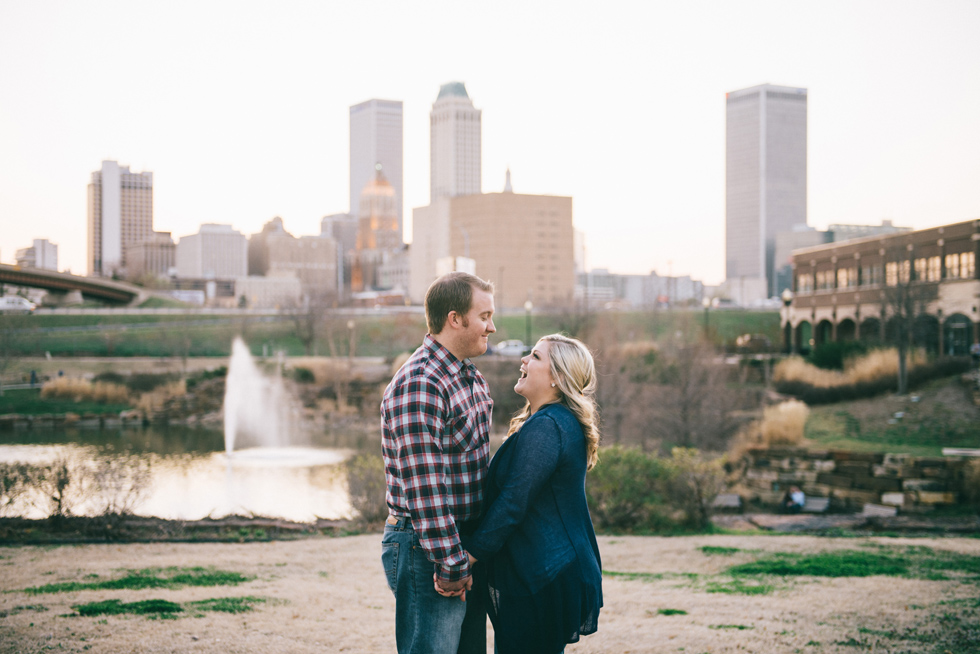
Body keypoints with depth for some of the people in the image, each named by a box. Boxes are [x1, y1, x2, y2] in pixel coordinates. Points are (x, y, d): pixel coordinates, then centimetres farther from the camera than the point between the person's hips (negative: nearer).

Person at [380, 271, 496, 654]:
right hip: (425, 548, -9)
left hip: (466, 542, 9)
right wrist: (450, 565, -20)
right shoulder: (417, 386, -19)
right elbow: (424, 487, -22)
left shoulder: (471, 378, 12)